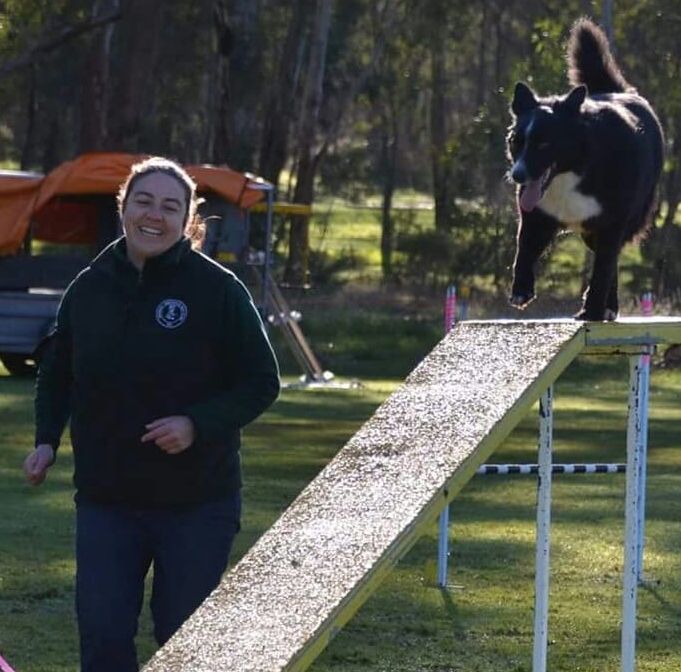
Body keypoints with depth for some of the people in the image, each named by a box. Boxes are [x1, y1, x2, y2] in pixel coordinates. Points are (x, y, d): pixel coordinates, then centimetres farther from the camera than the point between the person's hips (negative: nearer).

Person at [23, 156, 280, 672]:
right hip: (105, 498, 3)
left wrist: (197, 425, -21)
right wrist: (47, 440, 3)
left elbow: (262, 382, -7)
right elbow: (56, 373, 18)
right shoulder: (90, 287, 2)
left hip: (197, 500, -3)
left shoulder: (217, 289, -10)